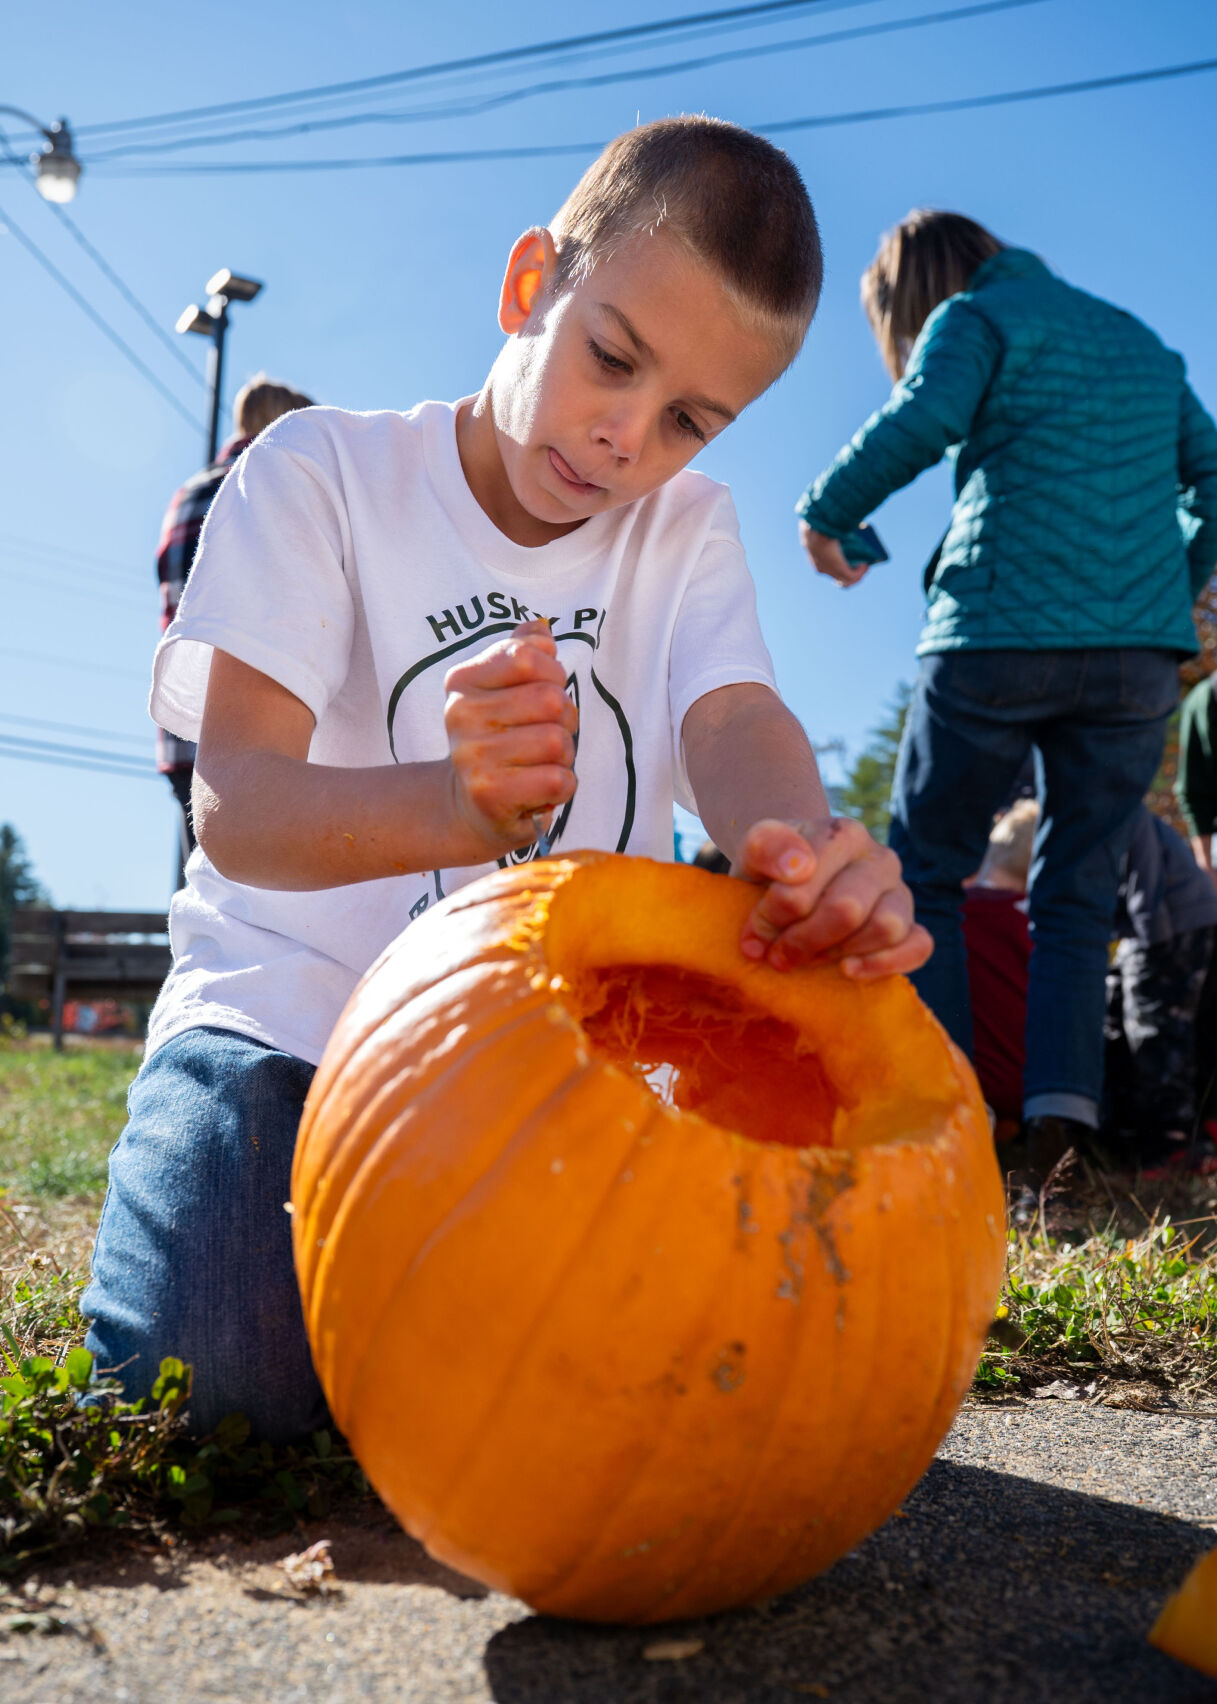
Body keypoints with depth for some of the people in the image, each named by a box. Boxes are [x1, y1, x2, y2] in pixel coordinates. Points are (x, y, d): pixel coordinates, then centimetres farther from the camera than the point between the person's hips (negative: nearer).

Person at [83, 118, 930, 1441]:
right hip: (292, 1019, -3)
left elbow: (734, 721, -16)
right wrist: (459, 800, -43)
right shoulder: (325, 473, -8)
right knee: (229, 1371, -25)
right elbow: (236, 807, -20)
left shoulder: (686, 528, 4)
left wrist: (804, 851, -42)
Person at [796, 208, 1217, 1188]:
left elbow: (922, 419, -14)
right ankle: (1063, 1100, -7)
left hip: (1001, 637, -5)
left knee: (925, 875, 7)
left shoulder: (973, 317, 7)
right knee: (1078, 893, 8)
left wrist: (826, 514, -2)